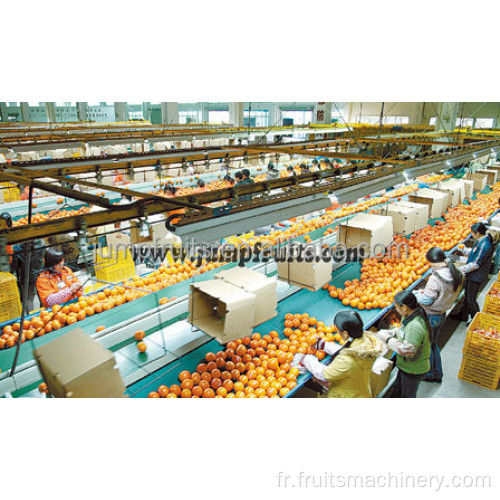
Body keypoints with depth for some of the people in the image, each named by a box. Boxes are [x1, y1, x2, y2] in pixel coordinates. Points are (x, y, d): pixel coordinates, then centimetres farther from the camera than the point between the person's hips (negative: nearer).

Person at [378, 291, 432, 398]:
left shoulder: (415, 327, -36)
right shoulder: (412, 316, -6)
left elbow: (407, 352, -35)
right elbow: (404, 332, 11)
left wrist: (388, 339, -27)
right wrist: (391, 333, -4)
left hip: (413, 370, -9)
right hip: (407, 366, 9)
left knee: (408, 396, 17)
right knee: (398, 390, 29)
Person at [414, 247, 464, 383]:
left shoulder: (435, 278, -29)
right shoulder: (457, 275, -4)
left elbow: (426, 300, -24)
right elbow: (446, 293, 6)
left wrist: (416, 293, -5)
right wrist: (426, 291, 4)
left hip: (430, 316, -8)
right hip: (442, 314, 8)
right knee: (433, 344, 25)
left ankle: (429, 374, 30)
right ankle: (438, 374, 39)